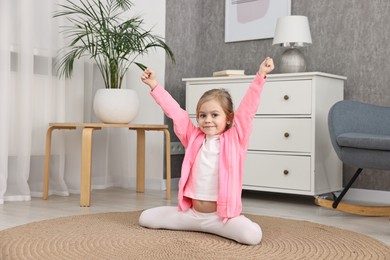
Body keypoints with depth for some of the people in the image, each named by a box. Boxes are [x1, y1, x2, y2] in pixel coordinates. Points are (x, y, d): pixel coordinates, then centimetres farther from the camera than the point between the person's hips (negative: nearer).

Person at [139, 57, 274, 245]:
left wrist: (260, 75, -14)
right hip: (192, 212, 4)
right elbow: (175, 112, 7)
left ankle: (211, 227, 3)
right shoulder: (193, 137, 7)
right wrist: (154, 86, 7)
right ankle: (196, 224, 16)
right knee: (145, 218, 0)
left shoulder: (235, 138, -1)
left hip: (222, 214, -4)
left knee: (253, 235, -29)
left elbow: (248, 108, -8)